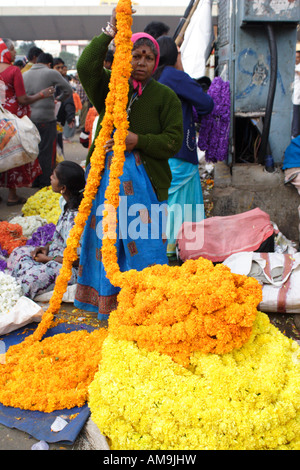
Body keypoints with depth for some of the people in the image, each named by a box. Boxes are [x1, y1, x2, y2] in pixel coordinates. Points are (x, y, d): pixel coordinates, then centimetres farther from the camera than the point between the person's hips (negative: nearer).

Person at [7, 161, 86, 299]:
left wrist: (48, 259, -13)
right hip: (58, 253, 10)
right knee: (18, 252, 11)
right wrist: (47, 247, 1)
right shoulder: (66, 203, -2)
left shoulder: (75, 218, -31)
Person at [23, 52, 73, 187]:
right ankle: (45, 183, 4)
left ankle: (35, 181, 20)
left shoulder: (25, 74, 10)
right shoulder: (51, 73, -4)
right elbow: (68, 90, -2)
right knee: (47, 152, 1)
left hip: (29, 118, 5)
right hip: (46, 119, -5)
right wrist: (58, 99, 15)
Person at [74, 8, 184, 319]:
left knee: (144, 243, -2)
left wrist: (138, 140, -17)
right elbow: (85, 66, -10)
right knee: (106, 239, 9)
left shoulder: (165, 96, 4)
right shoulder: (109, 87, 10)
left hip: (144, 180, -2)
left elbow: (174, 141, -4)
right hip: (106, 175, 3)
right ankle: (107, 305, 25)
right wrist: (109, 32, -16)